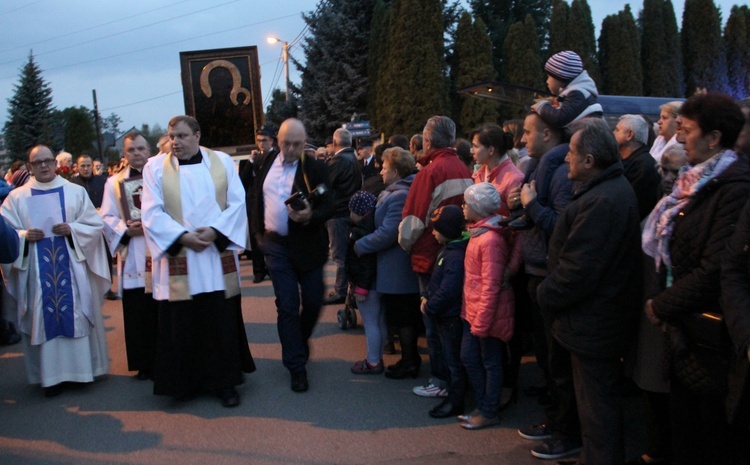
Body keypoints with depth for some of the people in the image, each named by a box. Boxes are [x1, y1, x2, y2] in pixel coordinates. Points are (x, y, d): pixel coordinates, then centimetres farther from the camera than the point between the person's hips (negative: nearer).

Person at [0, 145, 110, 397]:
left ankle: (80, 367, 14)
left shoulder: (76, 192, 5)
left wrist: (72, 229, -14)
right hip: (37, 271, 0)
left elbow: (95, 225, 3)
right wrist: (24, 236, -13)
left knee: (76, 315, 2)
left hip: (72, 268, 0)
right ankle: (51, 374, 8)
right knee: (44, 318, 1)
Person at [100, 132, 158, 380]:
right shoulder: (114, 182, 10)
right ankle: (145, 364, 14)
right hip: (132, 259, 1)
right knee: (138, 313, 3)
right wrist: (126, 230, -13)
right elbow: (107, 218, 5)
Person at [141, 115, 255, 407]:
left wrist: (215, 231, -14)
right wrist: (182, 236, -15)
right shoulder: (156, 167, 2)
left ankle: (224, 382, 17)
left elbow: (237, 203, 0)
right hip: (178, 259, 0)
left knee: (222, 321, 5)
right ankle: (185, 383, 18)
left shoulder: (222, 162, 5)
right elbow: (151, 213, -3)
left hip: (218, 257, 1)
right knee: (181, 324, 4)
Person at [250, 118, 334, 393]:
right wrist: (258, 232, 10)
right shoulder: (266, 165, 5)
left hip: (307, 244, -1)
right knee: (287, 306, 1)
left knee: (313, 301, 8)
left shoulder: (315, 169, -6)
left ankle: (300, 341, 39)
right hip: (276, 245, 2)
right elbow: (257, 200, 15)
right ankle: (296, 366, 10)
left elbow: (329, 206, -11)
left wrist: (310, 216, -30)